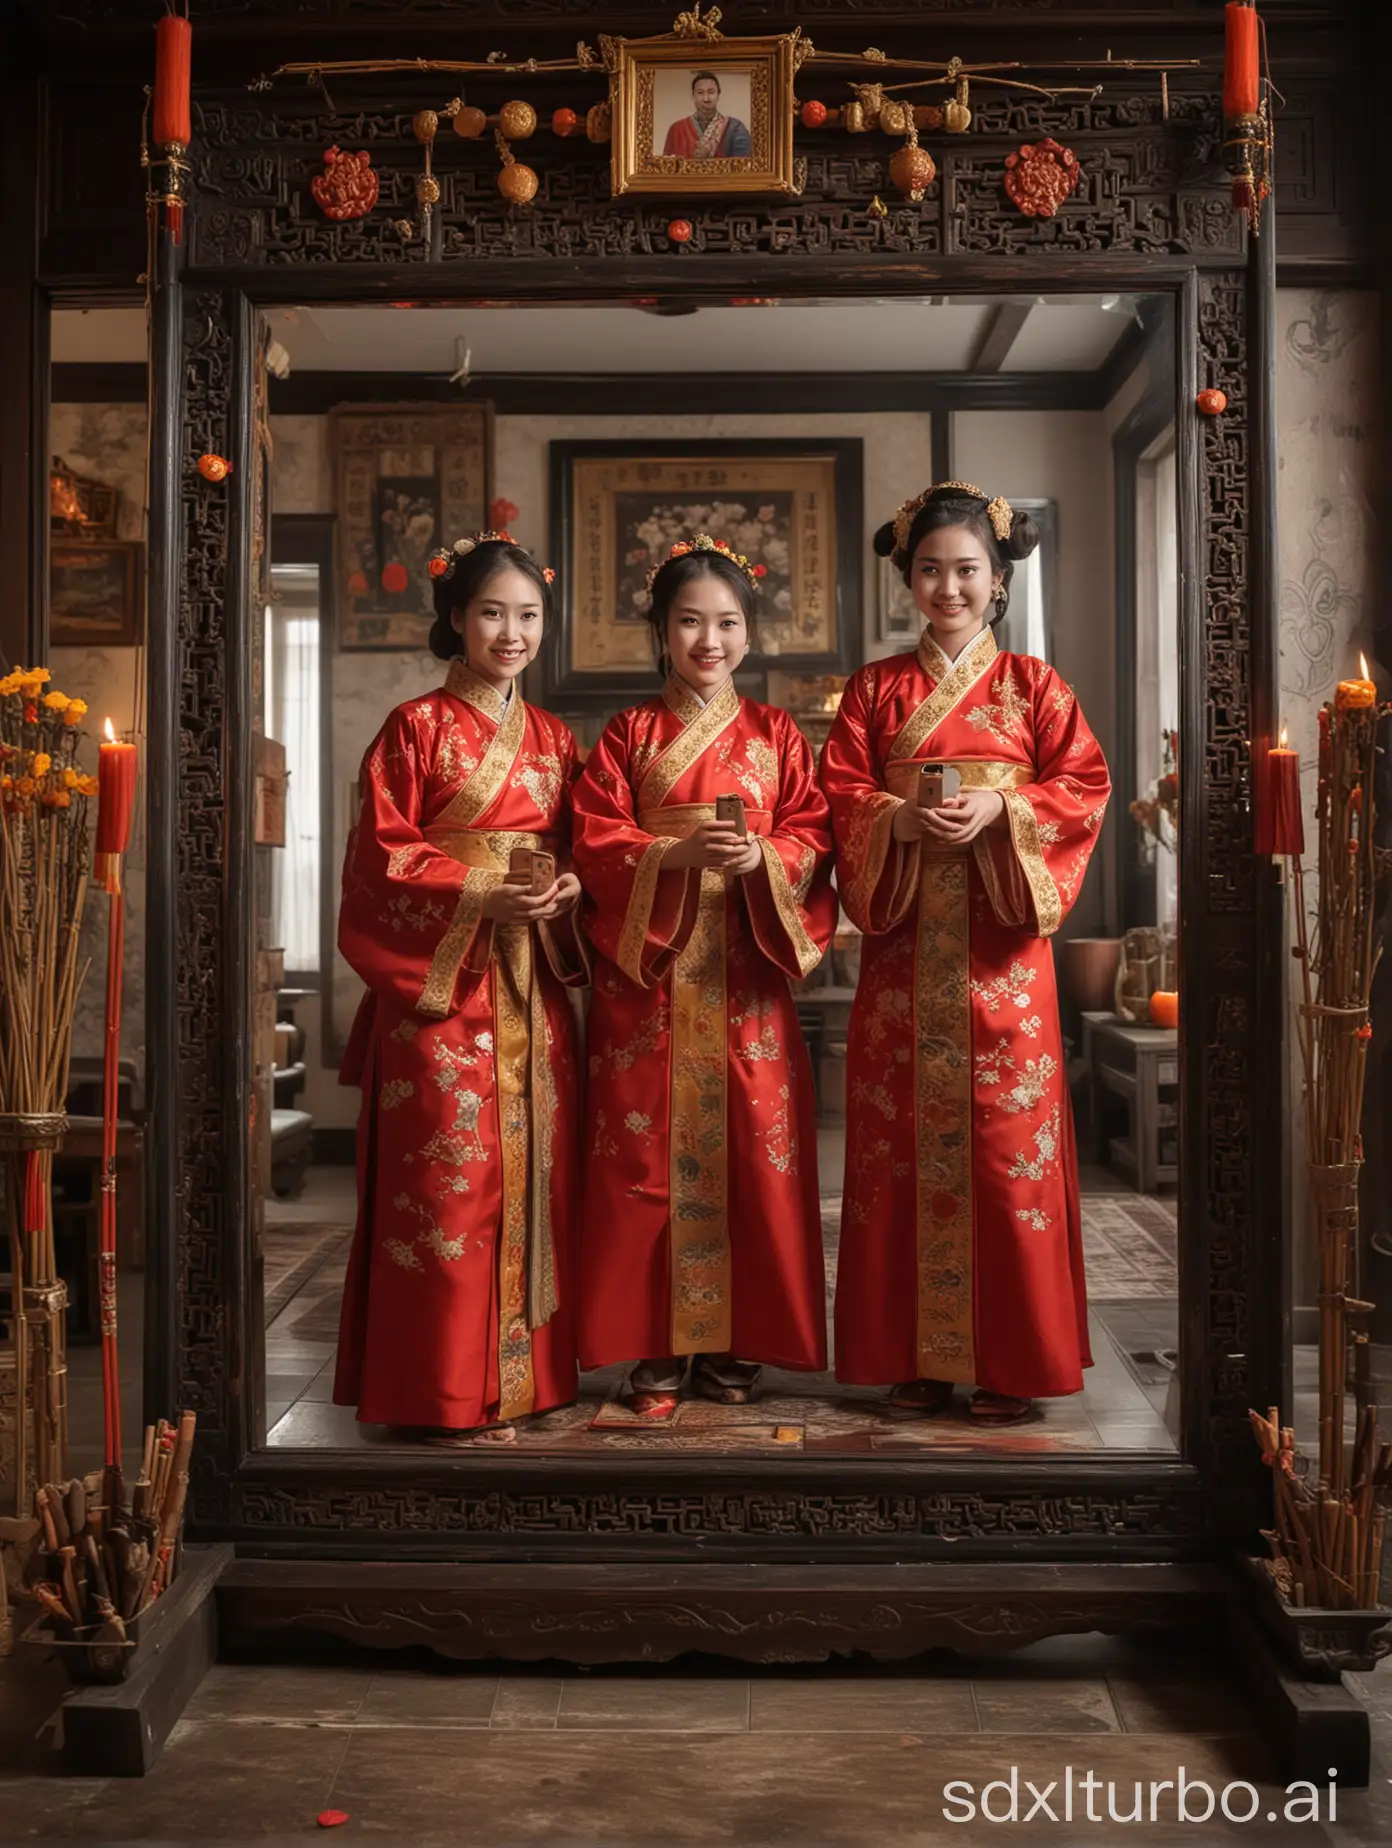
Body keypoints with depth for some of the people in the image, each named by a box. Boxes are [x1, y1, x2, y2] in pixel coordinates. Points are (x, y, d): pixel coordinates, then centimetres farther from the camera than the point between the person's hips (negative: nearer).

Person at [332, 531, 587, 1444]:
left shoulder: (555, 738, 15)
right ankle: (450, 1391, 6)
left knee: (533, 1169, 7)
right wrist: (478, 893, -18)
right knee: (451, 1177, -5)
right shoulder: (416, 728, -1)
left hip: (531, 986, 5)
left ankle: (524, 1369, 18)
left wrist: (570, 889, -3)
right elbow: (382, 856, -7)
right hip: (440, 981, -5)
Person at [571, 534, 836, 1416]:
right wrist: (677, 853, -18)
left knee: (752, 1149, 1)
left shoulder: (775, 733, 10)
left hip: (746, 975, 1)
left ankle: (736, 1341, 14)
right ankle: (658, 1345, 9)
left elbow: (814, 834, 4)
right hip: (649, 974, -1)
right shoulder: (630, 733, 7)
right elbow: (594, 840, -2)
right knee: (651, 1150, -1)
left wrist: (764, 857, -17)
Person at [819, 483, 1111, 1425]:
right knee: (907, 1137, 1)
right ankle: (916, 1354, 11)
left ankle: (1008, 1357, 8)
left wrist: (1000, 809, -14)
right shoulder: (876, 688, 13)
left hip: (1002, 942, -1)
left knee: (1006, 1134, -2)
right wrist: (901, 820, -13)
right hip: (905, 941, 1)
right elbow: (839, 790, 6)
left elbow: (1084, 785, 2)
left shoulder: (1032, 684, 9)